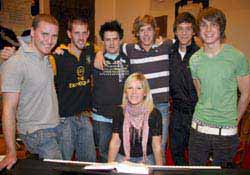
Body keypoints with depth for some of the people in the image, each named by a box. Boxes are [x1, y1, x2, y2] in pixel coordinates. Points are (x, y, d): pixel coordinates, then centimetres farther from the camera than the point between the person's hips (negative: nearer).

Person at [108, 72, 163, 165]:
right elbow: (115, 142, 1)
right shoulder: (120, 112, -2)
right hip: (122, 158, 1)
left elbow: (156, 146, -5)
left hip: (146, 158, -1)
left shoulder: (154, 114, -8)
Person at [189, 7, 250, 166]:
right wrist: (206, 116, 11)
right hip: (199, 127, 3)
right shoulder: (195, 59, 1)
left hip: (226, 130, -2)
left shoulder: (237, 57, -9)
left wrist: (234, 122, 6)